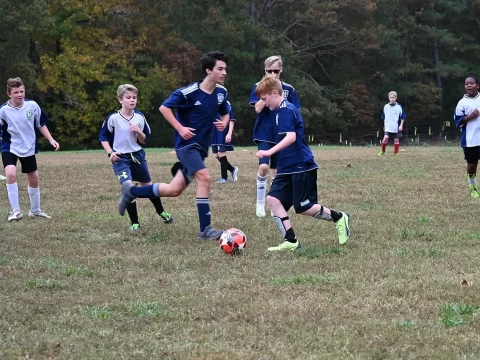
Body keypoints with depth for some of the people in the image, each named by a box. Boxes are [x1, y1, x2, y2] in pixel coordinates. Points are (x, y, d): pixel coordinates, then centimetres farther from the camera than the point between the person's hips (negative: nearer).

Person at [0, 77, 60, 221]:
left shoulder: (32, 105, -10)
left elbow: (41, 124, 4)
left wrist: (51, 140, 0)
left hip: (29, 148, 3)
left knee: (34, 178, 13)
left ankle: (35, 210, 34)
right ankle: (16, 211, -15)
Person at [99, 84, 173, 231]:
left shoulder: (140, 117, -4)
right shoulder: (113, 118, -12)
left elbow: (144, 141, 4)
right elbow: (103, 137, 1)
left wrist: (139, 132, -16)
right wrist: (110, 153, -12)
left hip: (138, 156, 3)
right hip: (121, 158, -3)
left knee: (148, 186, 17)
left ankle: (162, 212, 41)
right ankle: (135, 223, -9)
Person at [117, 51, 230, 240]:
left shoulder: (221, 92, 1)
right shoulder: (189, 92, -18)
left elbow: (225, 114, 17)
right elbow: (164, 107, -9)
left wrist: (224, 123, -6)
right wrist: (180, 128, -17)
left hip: (201, 146, 7)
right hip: (186, 143, -7)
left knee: (174, 190, 8)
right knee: (204, 178, -25)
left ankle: (131, 191, 28)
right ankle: (205, 230, -19)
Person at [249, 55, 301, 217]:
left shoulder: (288, 89, 2)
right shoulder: (259, 87, -2)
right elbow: (258, 108, -16)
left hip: (281, 135, 2)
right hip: (264, 134, -2)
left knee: (276, 171, 7)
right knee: (263, 167, -18)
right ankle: (260, 203, -3)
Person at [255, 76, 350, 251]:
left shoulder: (286, 110, -16)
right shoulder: (281, 110, 14)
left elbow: (291, 137, -28)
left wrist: (270, 152, -34)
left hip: (301, 166, -10)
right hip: (287, 168, 10)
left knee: (303, 207, -5)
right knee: (273, 199, -4)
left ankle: (339, 218, 16)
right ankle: (291, 241, -3)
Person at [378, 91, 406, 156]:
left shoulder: (399, 107, -5)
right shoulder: (386, 107, 3)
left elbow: (402, 117, -1)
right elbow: (384, 118, 14)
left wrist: (401, 125, -7)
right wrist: (384, 125, 14)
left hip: (396, 127, -1)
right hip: (388, 127, 1)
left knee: (396, 139, 2)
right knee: (386, 137, -15)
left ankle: (395, 153, 12)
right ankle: (382, 151, 2)